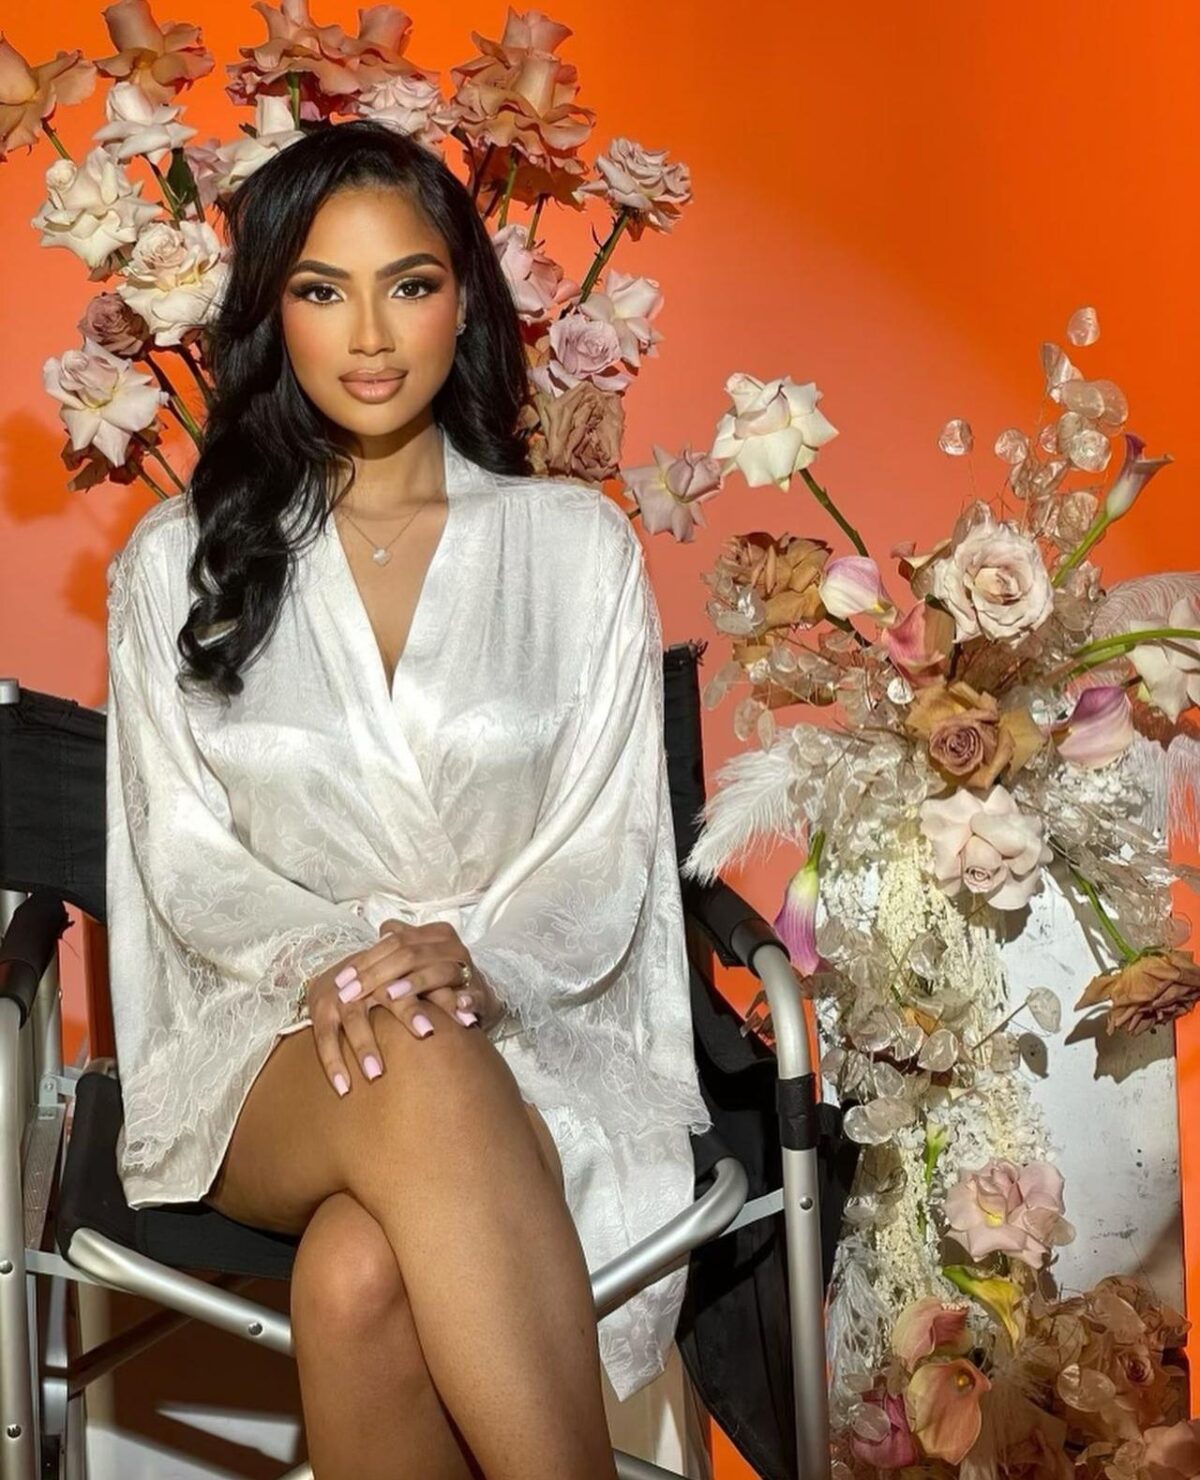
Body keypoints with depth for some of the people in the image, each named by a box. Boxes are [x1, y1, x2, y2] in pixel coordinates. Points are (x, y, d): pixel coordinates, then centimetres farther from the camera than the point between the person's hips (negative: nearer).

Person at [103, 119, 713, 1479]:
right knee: (416, 1079, -38)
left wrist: (468, 956, -20)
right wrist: (330, 959, -18)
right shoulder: (181, 559, 10)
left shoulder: (577, 542, 8)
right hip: (266, 1043, 1)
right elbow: (184, 853, 4)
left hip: (529, 1034, 0)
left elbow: (607, 856, 2)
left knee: (360, 1279, -35)